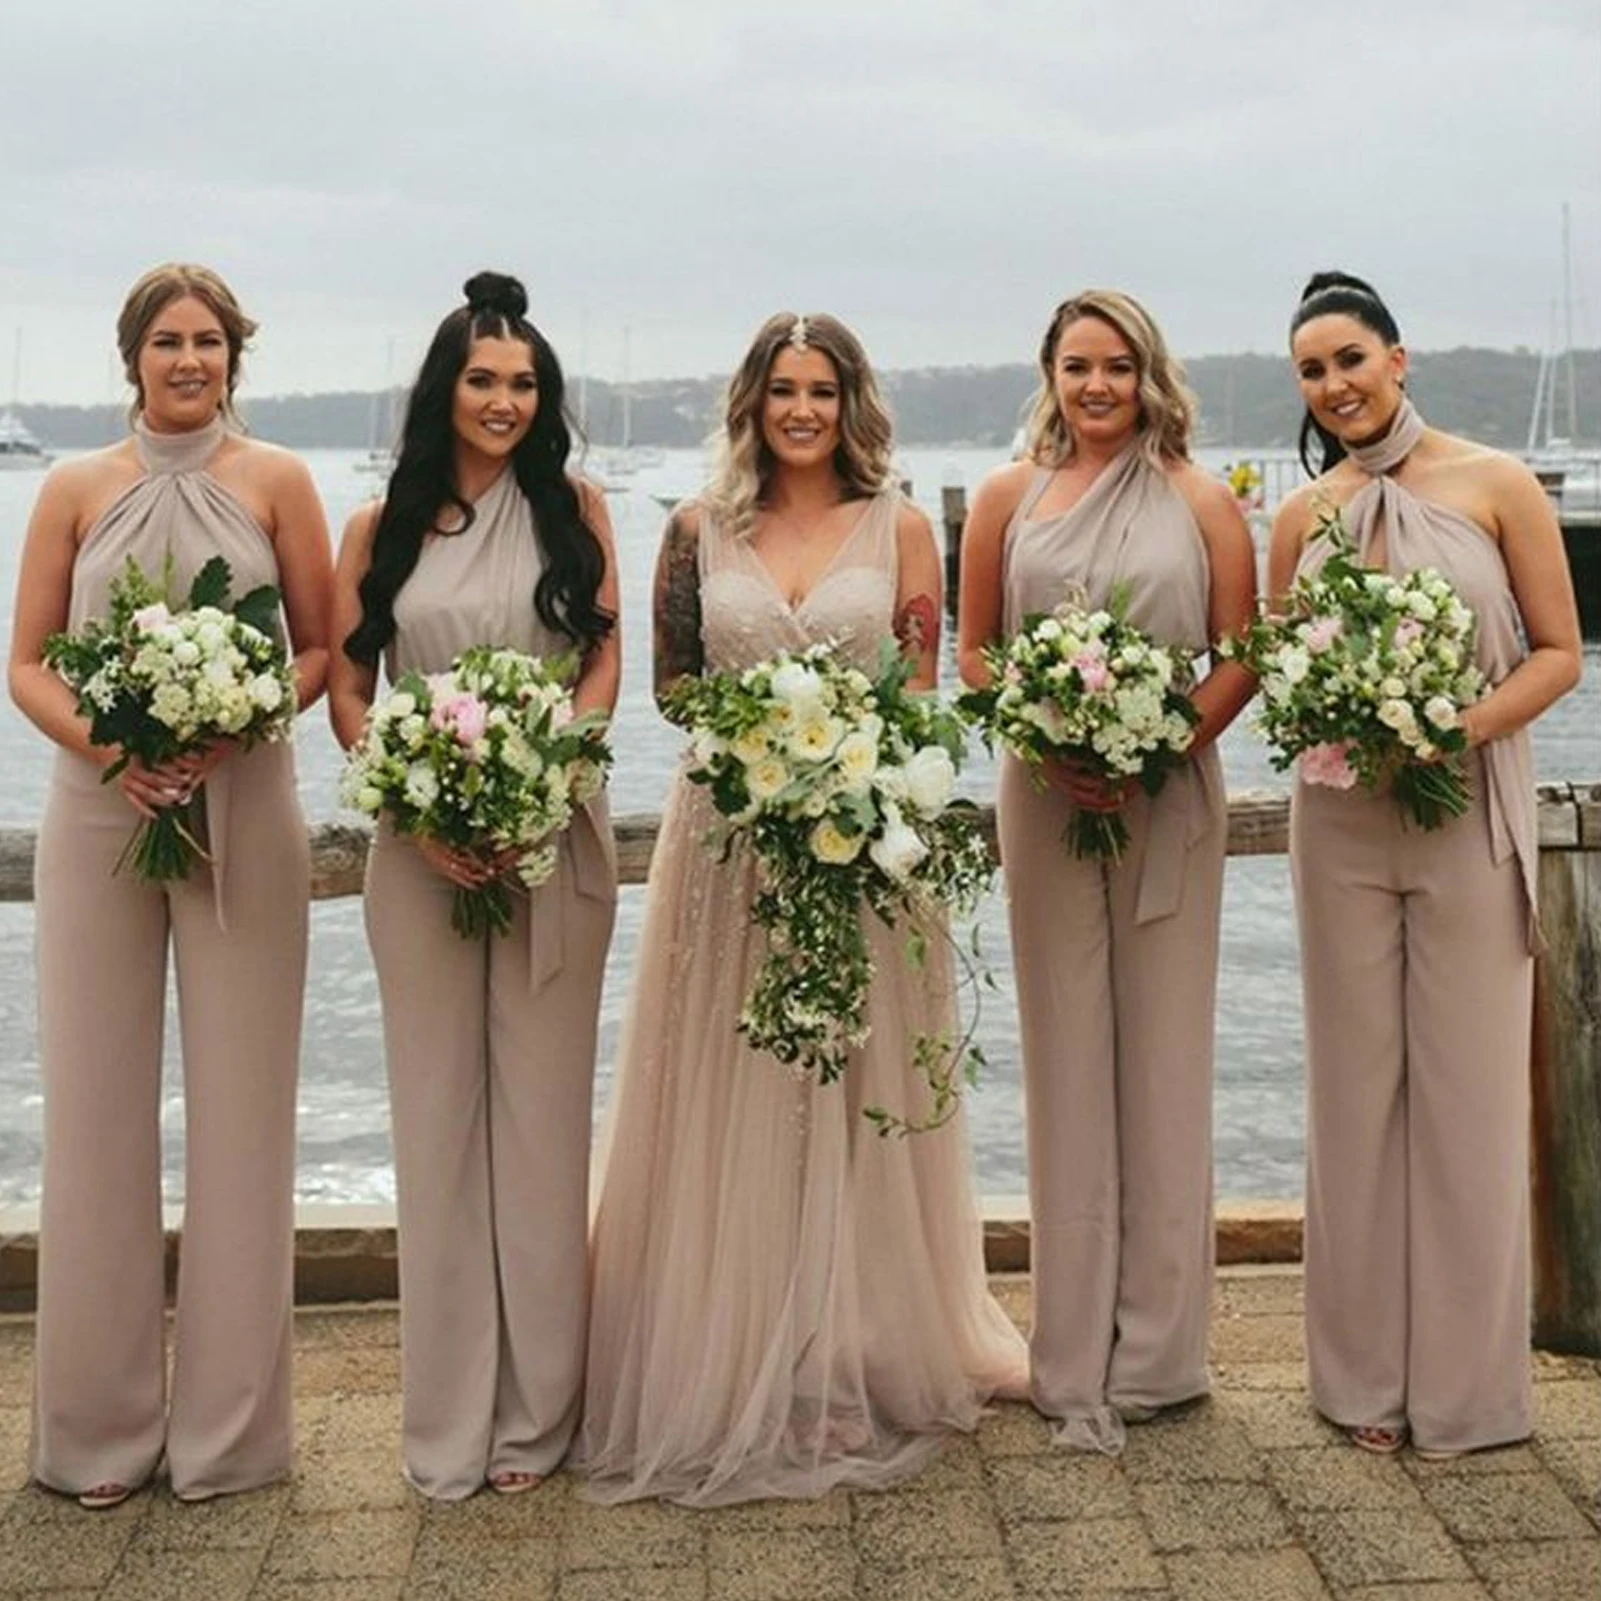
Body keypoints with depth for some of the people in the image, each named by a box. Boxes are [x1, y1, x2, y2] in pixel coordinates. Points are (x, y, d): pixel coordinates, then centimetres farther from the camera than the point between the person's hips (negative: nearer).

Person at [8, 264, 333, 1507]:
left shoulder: (275, 481, 4)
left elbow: (321, 647, 4)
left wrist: (232, 725, -14)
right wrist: (105, 744, -13)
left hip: (242, 812, -1)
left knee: (239, 1104, 3)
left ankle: (226, 1424, 15)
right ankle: (102, 1424, 16)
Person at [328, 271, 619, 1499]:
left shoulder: (573, 508, 6)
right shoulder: (381, 527, 7)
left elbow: (605, 659, 2)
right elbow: (347, 687, 4)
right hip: (421, 846, 1)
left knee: (540, 1109, 4)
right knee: (438, 1112, 4)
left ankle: (535, 1408, 14)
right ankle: (450, 1415, 15)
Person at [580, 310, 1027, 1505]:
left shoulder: (899, 528, 5)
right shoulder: (702, 529, 7)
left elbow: (920, 692, 2)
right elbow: (672, 681, 7)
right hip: (728, 831, 1)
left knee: (855, 1099, 5)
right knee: (730, 1103, 4)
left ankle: (861, 1359, 19)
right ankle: (729, 1369, 15)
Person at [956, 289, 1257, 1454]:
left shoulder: (1200, 502, 5)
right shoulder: (1009, 498, 7)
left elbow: (1241, 656, 0)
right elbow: (972, 651, 7)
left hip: (1170, 799, 0)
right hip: (1046, 798, 1)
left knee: (1164, 1060, 3)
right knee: (1067, 1063, 3)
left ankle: (1156, 1348, 15)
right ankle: (1076, 1362, 12)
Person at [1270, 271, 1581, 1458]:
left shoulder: (1497, 486, -2)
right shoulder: (1303, 516, 7)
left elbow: (1559, 652, -2)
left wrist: (1462, 728, -18)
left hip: (1470, 816, -2)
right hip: (1342, 822, 3)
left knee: (1468, 1085, 3)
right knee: (1357, 1083, 7)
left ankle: (1466, 1381, 17)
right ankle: (1368, 1375, 19)